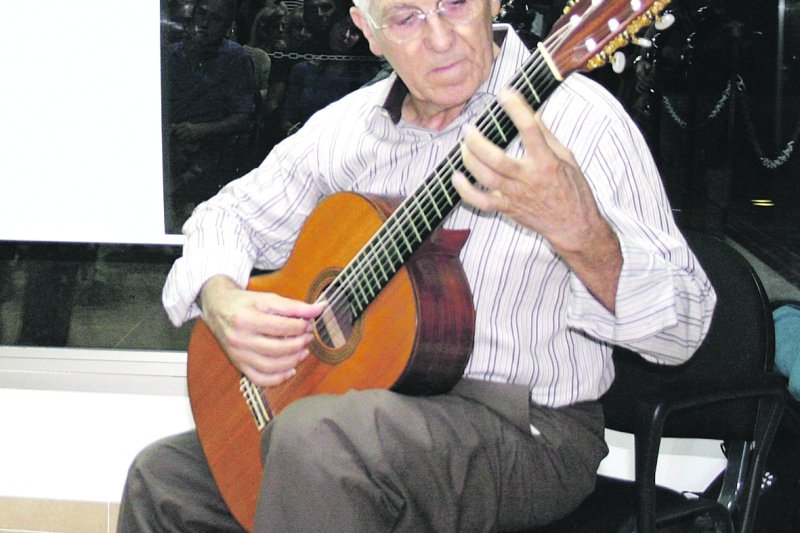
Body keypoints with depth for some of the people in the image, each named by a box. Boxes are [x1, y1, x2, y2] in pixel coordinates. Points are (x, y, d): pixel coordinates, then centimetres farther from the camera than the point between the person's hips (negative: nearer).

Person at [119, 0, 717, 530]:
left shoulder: (578, 121, -15)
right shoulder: (349, 123, 4)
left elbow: (683, 327, -19)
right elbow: (231, 213, 15)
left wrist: (577, 231, -39)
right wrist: (221, 301, -8)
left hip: (528, 425, -6)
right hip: (371, 397, 7)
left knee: (317, 438, -33)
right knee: (161, 476, 4)